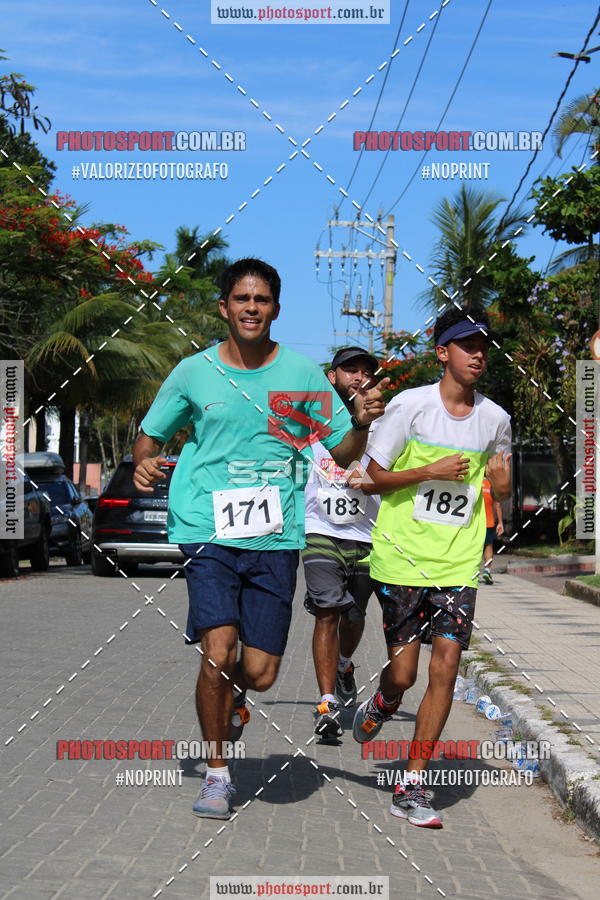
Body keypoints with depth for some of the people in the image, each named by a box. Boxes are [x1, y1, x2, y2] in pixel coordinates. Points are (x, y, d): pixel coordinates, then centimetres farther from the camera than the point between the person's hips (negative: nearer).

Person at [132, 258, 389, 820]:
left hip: (275, 540, 1)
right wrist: (143, 463, -7)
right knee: (218, 654, -15)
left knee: (259, 672, -2)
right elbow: (150, 434, 16)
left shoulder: (301, 373, 6)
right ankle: (217, 774, 7)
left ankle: (232, 699, 37)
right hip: (207, 534, -1)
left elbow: (343, 453, 10)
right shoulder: (194, 373, 4)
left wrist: (362, 423, -11)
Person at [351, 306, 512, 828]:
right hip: (402, 558, -3)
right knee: (402, 673, -2)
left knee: (445, 669, -6)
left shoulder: (495, 419, 6)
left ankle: (412, 788, 4)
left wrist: (502, 482, -4)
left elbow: (502, 490, 21)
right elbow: (372, 479, -3)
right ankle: (379, 707, 36)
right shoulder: (409, 406, -6)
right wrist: (432, 470, -15)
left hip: (458, 565, 3)